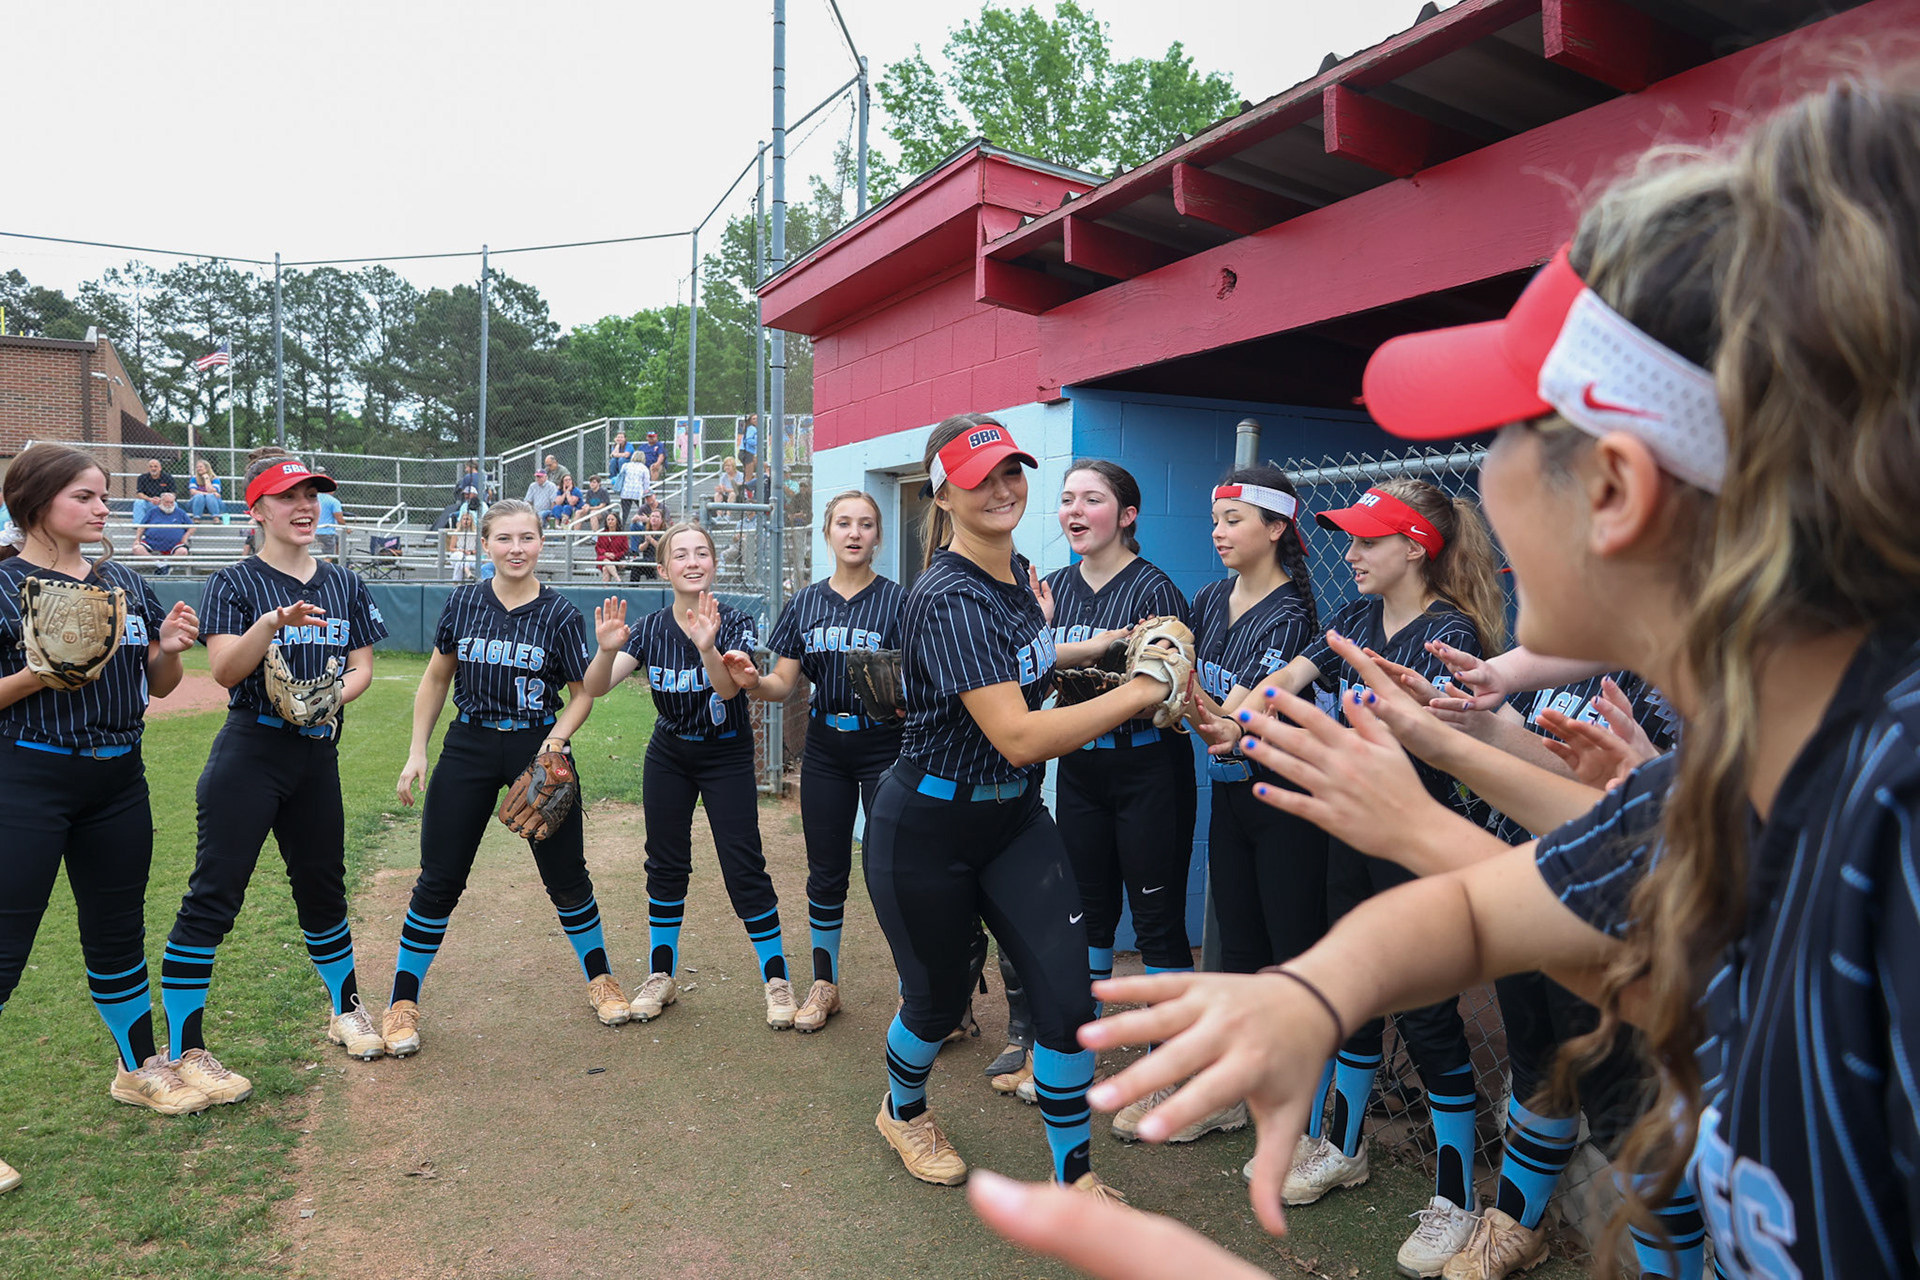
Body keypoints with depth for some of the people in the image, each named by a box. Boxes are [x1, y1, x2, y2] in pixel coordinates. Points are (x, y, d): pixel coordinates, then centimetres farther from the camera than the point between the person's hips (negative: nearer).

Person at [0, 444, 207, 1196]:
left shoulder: (124, 582, 8)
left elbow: (159, 686, 12)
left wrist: (170, 647, -8)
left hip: (118, 781, 6)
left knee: (119, 935, 18)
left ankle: (140, 1069, 35)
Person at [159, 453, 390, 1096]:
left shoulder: (344, 584, 10)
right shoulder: (235, 584, -3)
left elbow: (362, 667, 10)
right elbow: (224, 671, -15)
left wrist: (331, 697, -10)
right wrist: (272, 622, -31)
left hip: (318, 752, 5)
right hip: (250, 751, -4)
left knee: (323, 887, 16)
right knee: (212, 897, -5)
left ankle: (345, 1011, 31)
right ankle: (183, 1053, 5)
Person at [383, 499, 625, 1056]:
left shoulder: (561, 614, -6)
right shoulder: (463, 602, 1)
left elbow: (582, 693, 0)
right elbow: (436, 679, 10)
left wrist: (554, 743, -16)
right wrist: (417, 752, 5)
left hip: (537, 746, -1)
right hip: (469, 745, 2)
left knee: (566, 874, 6)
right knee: (438, 879, 4)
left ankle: (599, 977, 27)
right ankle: (402, 1001, 20)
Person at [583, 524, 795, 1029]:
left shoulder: (734, 623, -14)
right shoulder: (649, 628, -7)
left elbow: (729, 688, -30)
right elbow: (596, 687, -16)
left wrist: (707, 647, -49)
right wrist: (606, 649, -37)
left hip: (727, 757, -3)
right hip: (668, 756, 3)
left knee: (744, 869, -7)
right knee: (665, 865, 9)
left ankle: (777, 980, 7)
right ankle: (662, 976, 26)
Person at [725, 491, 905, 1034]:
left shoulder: (896, 600, -6)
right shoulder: (806, 602, 5)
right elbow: (783, 684, 3)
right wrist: (751, 681, -18)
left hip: (884, 744, -4)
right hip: (824, 746, 4)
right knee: (826, 872, 12)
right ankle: (825, 984, 29)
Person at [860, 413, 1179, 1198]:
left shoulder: (1018, 575, 1)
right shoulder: (949, 598, -26)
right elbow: (1019, 738, -33)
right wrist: (1142, 690, -28)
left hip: (1014, 817, 7)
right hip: (927, 829, -6)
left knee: (1067, 999, -1)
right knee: (940, 999, 13)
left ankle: (1075, 1177, 20)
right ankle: (902, 1111, 47)